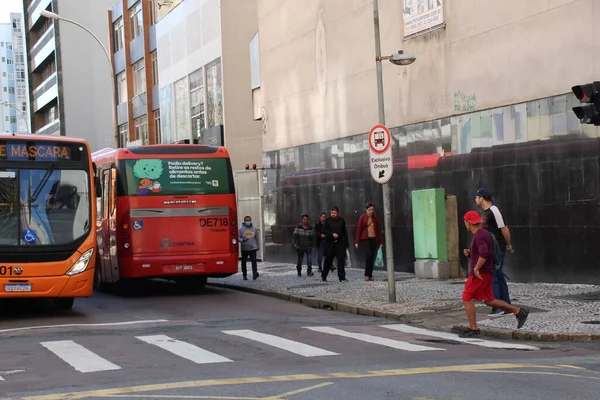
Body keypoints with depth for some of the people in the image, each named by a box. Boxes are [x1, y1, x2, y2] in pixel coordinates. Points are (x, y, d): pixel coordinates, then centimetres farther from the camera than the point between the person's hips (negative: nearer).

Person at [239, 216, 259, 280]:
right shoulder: (241, 229, 1)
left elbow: (257, 238, 17)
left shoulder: (254, 229, 9)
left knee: (254, 261, -13)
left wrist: (257, 246, 18)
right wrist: (242, 240, -24)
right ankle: (244, 275, 19)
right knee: (244, 262, 8)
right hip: (244, 249, 0)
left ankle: (255, 274, -20)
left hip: (253, 248, 0)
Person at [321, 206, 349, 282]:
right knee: (328, 260, 5)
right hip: (330, 244, -1)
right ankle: (324, 276, 21)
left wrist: (346, 244, 8)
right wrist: (332, 234, -22)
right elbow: (324, 231, -6)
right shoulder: (328, 220, 3)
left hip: (340, 243, 1)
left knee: (341, 260, -8)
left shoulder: (341, 221, 8)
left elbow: (345, 233, 11)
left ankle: (342, 277, -6)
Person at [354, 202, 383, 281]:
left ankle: (370, 276, 7)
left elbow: (378, 230, 14)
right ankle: (367, 275, -14)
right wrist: (357, 242, -8)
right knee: (369, 254, -20)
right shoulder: (362, 218, 0)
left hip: (373, 239, 4)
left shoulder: (375, 219, 12)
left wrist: (380, 242, 9)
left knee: (372, 258, 1)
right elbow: (358, 229, -3)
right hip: (365, 239, -4)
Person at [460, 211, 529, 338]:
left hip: (479, 274, -10)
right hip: (487, 274, 10)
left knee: (467, 299, -4)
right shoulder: (485, 234, 15)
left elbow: (484, 253, -32)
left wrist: (476, 269, -24)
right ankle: (519, 312, 11)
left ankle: (473, 329, -3)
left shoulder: (479, 236, -17)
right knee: (489, 300, 15)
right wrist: (469, 253, 8)